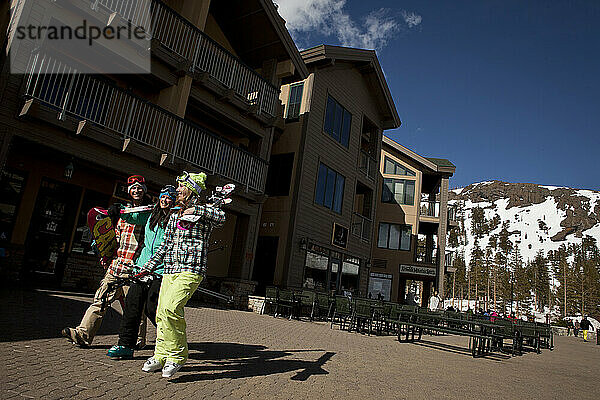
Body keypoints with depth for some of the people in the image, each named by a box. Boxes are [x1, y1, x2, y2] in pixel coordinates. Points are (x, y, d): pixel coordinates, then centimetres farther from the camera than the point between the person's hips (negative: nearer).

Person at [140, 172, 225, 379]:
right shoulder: (174, 216, 21)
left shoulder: (203, 210, 1)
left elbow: (221, 217, -21)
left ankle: (177, 355, -6)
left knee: (170, 308, -22)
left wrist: (196, 209, -25)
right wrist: (149, 265, 24)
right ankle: (161, 357, 22)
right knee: (161, 313, 6)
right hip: (170, 270, 7)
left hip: (191, 270, -7)